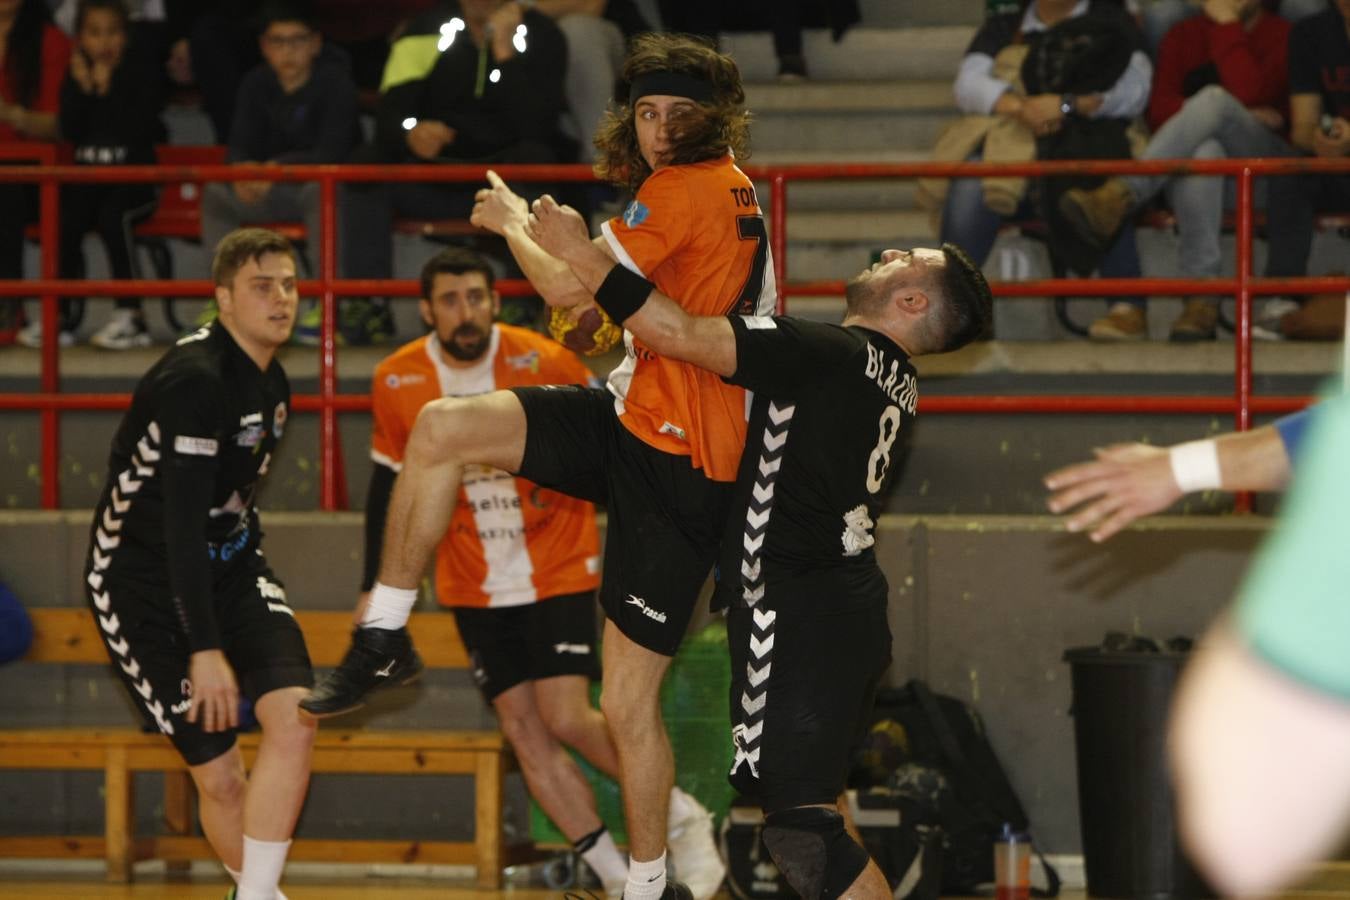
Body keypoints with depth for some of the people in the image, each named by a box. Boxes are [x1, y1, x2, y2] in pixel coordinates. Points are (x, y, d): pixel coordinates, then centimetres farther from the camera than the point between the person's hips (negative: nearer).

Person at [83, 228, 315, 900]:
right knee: (218, 777, -8)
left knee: (293, 716, -17)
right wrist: (205, 650, -30)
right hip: (142, 581, -7)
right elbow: (182, 519, -27)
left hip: (228, 565, 7)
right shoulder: (195, 378, -22)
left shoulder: (271, 382, 6)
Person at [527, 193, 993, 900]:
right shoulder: (892, 383, 12)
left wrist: (580, 254, -11)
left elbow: (679, 335, -20)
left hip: (797, 620, -10)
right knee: (807, 809, 24)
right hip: (848, 609, 10)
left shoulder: (831, 355, -16)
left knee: (799, 822, -11)